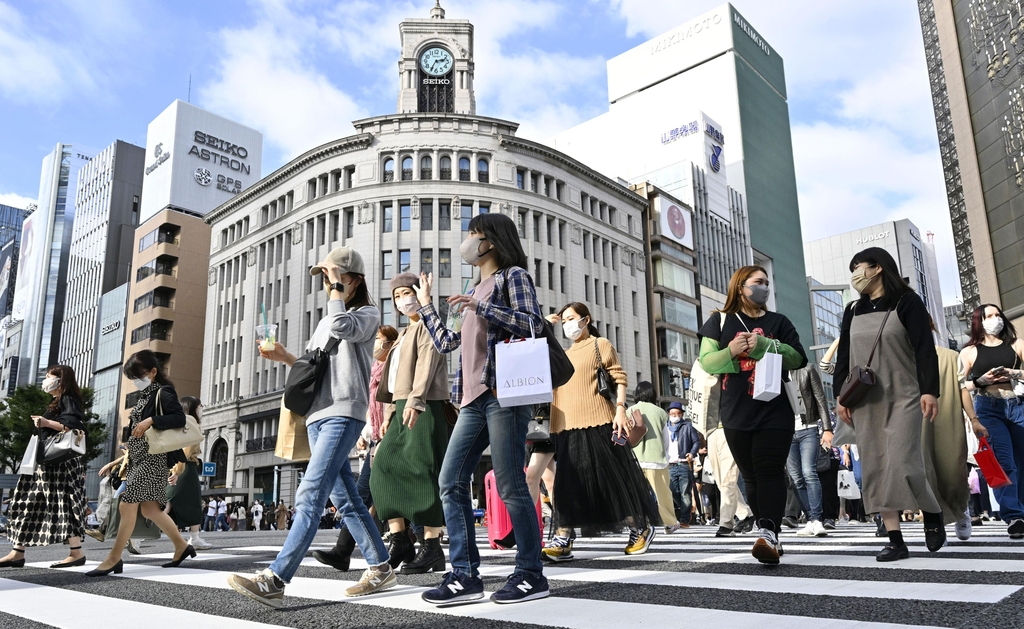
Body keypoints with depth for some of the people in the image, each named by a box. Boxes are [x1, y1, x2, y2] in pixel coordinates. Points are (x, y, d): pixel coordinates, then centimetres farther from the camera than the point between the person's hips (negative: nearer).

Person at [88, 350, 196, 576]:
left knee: (128, 506, -9)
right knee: (149, 508, 11)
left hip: (153, 458, -10)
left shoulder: (163, 392, -10)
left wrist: (151, 421, -29)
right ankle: (182, 546, 20)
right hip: (139, 457, 10)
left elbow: (180, 418, -23)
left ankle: (113, 559, -1)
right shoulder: (145, 396, 17)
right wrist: (129, 455, 16)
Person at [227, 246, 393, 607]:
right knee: (344, 499, 8)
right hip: (317, 416, 8)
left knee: (310, 496, -17)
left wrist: (338, 288, -7)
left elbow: (343, 327, -20)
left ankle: (274, 581, -22)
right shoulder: (326, 323, 25)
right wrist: (285, 357, 8)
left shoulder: (367, 314, 3)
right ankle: (380, 570, 16)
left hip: (343, 414, -8)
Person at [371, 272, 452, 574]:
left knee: (421, 473, -10)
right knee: (384, 469, -2)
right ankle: (399, 543, 1)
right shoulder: (405, 334, 27)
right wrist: (391, 415, 17)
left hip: (424, 408, -8)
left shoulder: (427, 325, 2)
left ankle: (432, 548, -6)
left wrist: (415, 400, -28)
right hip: (403, 409, 8)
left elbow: (427, 363, -15)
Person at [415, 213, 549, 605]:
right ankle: (465, 575, 5)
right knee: (451, 482, 1)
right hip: (474, 399, 8)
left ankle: (531, 575, 4)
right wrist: (426, 306, 34)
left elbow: (534, 324, -11)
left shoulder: (513, 275, 5)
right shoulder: (479, 289, 27)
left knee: (510, 485, -7)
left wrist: (480, 307, -14)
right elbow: (447, 343, 29)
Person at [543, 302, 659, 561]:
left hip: (597, 423, -5)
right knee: (568, 481, -2)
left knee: (613, 475, 0)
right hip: (567, 426, 5)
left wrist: (620, 409, -13)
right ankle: (562, 540, -4)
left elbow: (618, 378, 1)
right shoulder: (563, 354, 23)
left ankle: (640, 527, 17)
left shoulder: (600, 345, 8)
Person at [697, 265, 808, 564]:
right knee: (751, 476, 4)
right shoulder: (720, 321, 9)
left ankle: (768, 532, -24)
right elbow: (706, 362, 3)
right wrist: (731, 351, -18)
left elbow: (798, 359, 3)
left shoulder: (778, 321, 11)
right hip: (736, 415, 1)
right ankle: (771, 536, 13)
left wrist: (764, 345, -13)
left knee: (769, 472, -13)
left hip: (774, 412, -1)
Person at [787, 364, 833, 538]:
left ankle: (817, 520, -15)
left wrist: (827, 429, -6)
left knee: (809, 473, -15)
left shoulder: (807, 370, 5)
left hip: (807, 430, -3)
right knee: (796, 479, 0)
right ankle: (811, 521, 5)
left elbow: (821, 399, 2)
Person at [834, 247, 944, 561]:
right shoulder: (853, 311, 15)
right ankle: (895, 541, 2)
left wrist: (929, 390, -15)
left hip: (902, 398, -5)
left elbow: (925, 348, -7)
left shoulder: (907, 302, 1)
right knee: (875, 470, -1)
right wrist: (841, 396, 8)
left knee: (903, 464, -13)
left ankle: (934, 515, 16)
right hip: (864, 401, 5)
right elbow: (843, 356, 14)